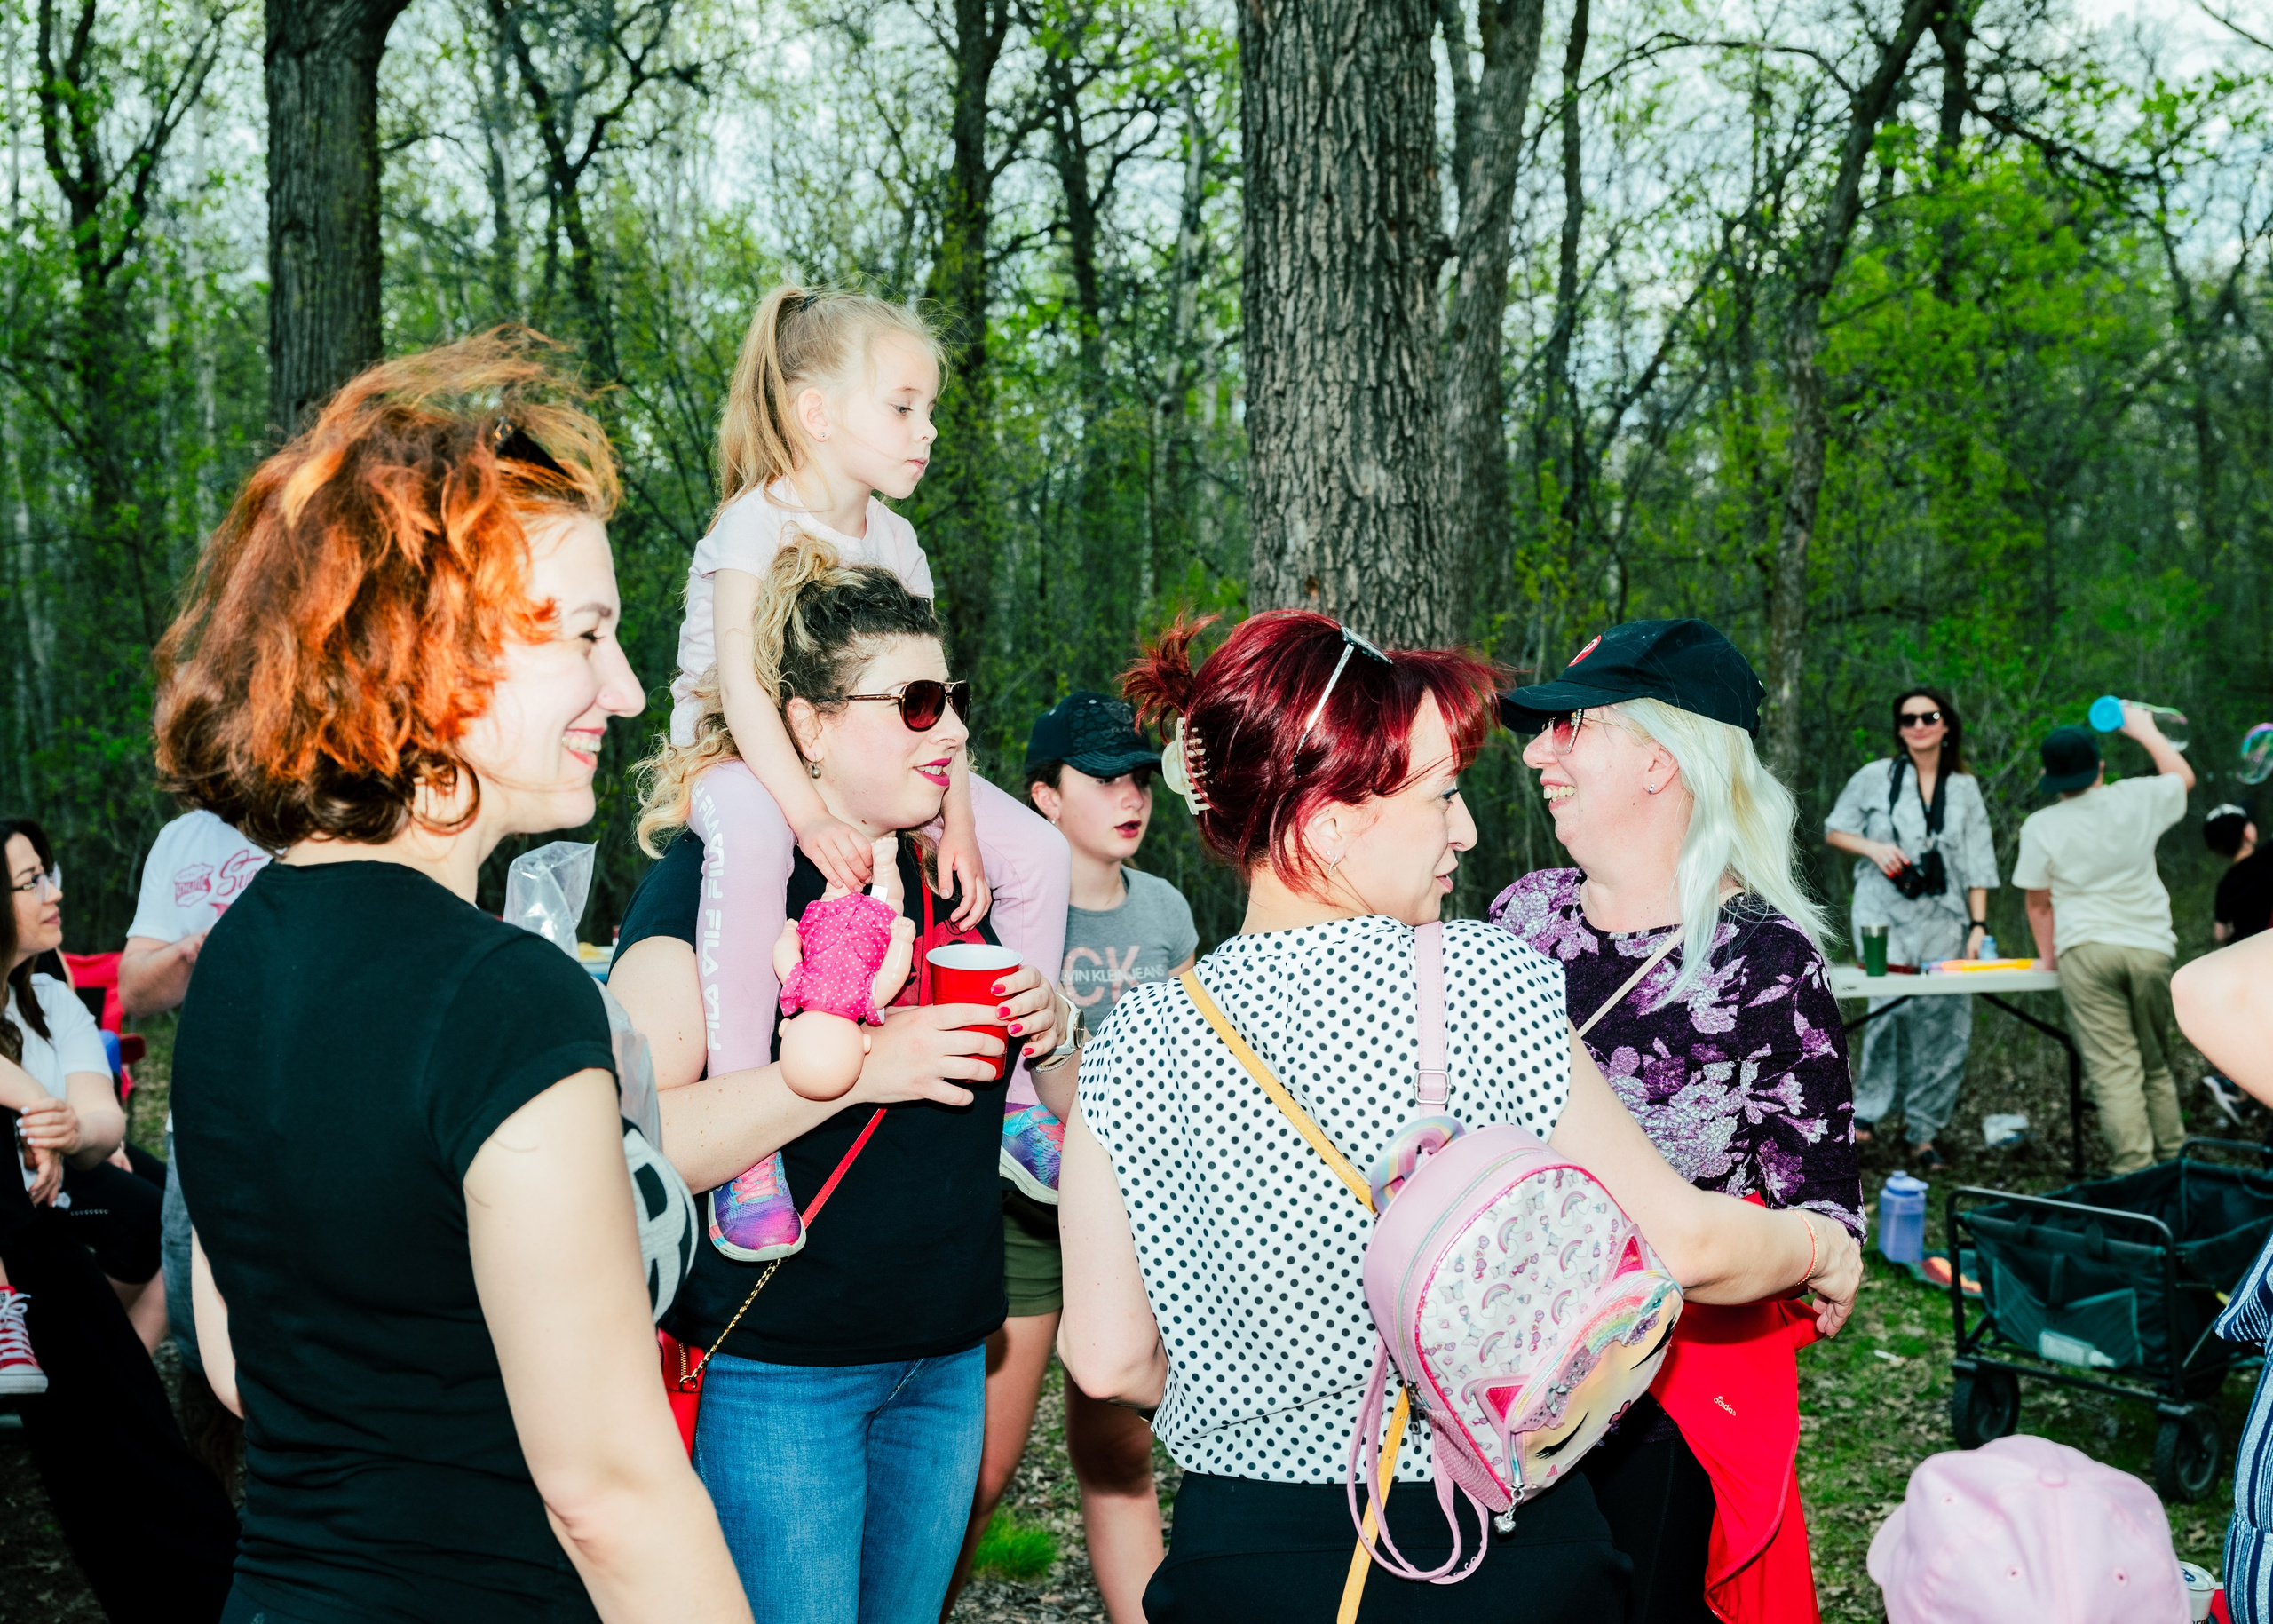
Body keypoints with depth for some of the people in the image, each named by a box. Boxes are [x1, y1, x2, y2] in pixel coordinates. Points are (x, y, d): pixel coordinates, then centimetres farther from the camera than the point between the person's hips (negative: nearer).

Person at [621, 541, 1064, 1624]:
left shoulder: (947, 875, 9)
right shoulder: (715, 876, -13)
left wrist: (1044, 1027, 0)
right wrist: (859, 1064, -29)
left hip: (945, 1357, 7)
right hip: (772, 1371, -7)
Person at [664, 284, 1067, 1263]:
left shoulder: (894, 539, 4)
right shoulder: (756, 523, -16)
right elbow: (741, 687, -27)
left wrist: (959, 824, -13)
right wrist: (812, 818, -37)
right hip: (738, 758, -7)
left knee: (1036, 852, -6)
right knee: (753, 838, -43)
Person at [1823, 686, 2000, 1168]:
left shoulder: (1964, 787, 12)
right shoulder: (1876, 778, 5)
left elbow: (1977, 862, 11)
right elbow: (1833, 831, 11)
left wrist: (1979, 924, 2)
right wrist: (1873, 848, -8)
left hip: (1944, 917, 3)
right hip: (1886, 913, -3)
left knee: (1947, 1020, -2)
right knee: (1893, 1006, -20)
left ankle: (1923, 1135, 5)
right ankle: (1866, 1111, -10)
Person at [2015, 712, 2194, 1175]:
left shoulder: (2042, 826, -3)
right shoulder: (2137, 799, 1)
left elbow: (2038, 903, 5)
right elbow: (2183, 776, 25)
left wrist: (2048, 954, 20)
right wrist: (2146, 729, 35)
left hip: (2086, 950, -2)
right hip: (2149, 947, 3)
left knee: (2114, 1068, -7)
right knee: (2156, 1064, 15)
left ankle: (2133, 1169, -13)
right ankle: (2171, 1162, 19)